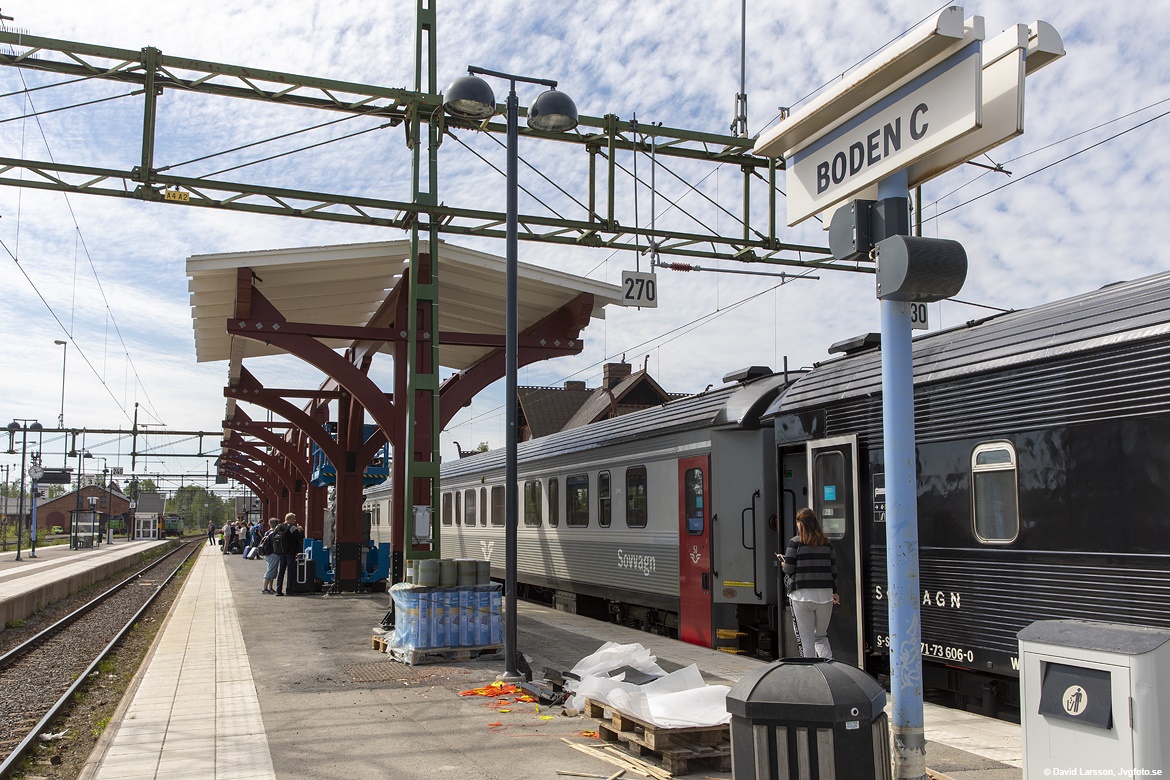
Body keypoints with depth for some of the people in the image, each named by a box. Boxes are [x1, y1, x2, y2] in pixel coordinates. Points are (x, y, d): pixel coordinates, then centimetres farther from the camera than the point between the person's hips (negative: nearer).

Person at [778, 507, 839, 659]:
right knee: (821, 636, 15)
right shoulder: (826, 542, 8)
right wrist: (834, 592, 22)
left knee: (806, 639, 4)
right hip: (824, 595, 4)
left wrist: (783, 563, 17)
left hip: (802, 594, -4)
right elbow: (833, 570, 10)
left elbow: (788, 569, -6)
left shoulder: (795, 542, -4)